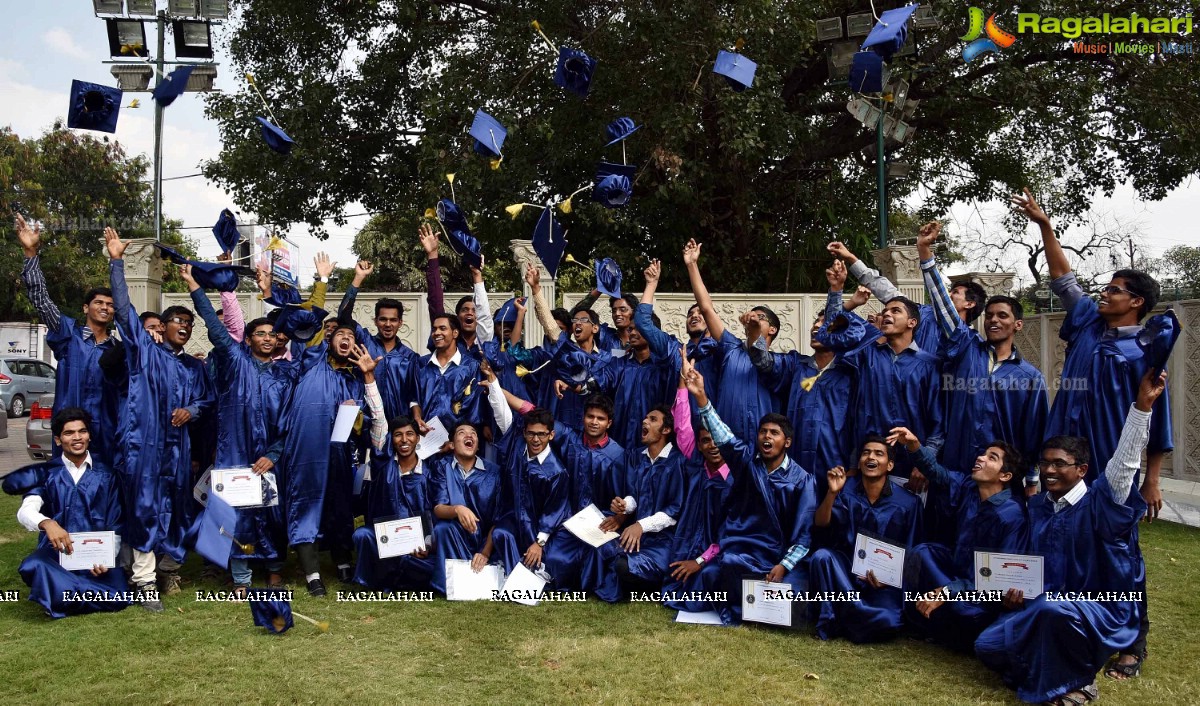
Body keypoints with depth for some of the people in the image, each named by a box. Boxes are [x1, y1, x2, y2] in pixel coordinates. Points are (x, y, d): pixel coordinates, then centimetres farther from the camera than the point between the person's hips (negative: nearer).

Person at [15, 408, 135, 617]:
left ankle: (60, 595, 1)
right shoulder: (46, 473, 8)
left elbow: (115, 524, 8)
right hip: (56, 552, -1)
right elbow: (25, 511, -9)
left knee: (117, 597, -26)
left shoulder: (106, 475, 11)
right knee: (33, 567, -36)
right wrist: (47, 523, -33)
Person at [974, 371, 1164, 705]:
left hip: (1101, 612, -6)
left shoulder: (1098, 504, -10)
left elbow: (1125, 462, -25)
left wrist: (1142, 405, -33)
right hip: (1045, 608, 6)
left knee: (1053, 608, -40)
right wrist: (1019, 588, -2)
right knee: (987, 646, -8)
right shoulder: (1038, 505, 9)